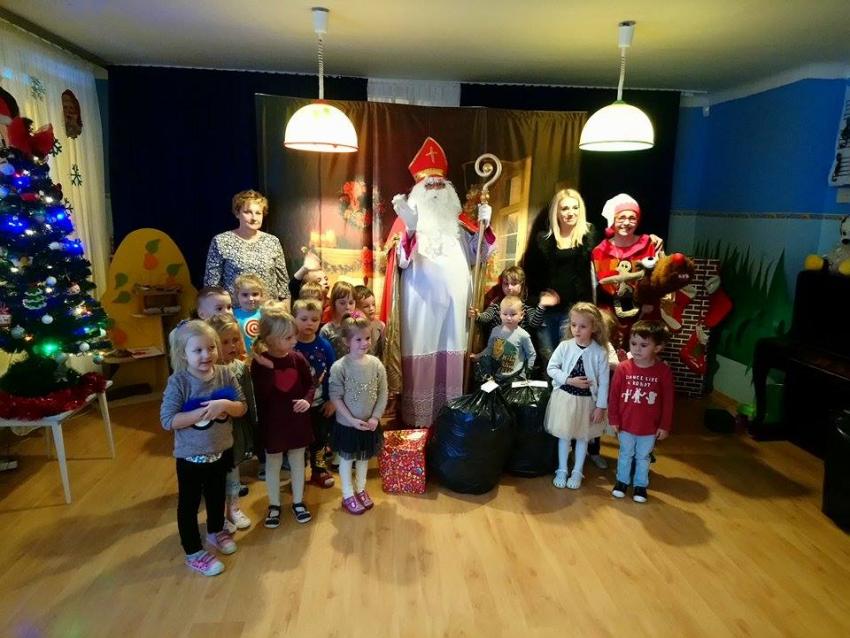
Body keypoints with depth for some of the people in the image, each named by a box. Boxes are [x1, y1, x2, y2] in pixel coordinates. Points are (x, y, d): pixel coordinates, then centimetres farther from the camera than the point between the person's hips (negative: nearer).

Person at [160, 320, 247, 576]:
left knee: (217, 495, 26)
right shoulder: (178, 382, -22)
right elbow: (168, 420, -24)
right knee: (189, 504, 12)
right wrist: (203, 412, -29)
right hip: (191, 456, -4)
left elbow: (242, 407, -7)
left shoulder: (225, 374, -11)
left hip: (222, 451, 4)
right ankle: (193, 552, 32)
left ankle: (216, 531, 51)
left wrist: (226, 405, -27)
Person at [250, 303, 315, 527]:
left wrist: (307, 400, -15)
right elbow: (259, 395, -24)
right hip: (272, 422, -2)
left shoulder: (298, 358, -5)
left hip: (298, 419, 3)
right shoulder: (259, 363, -14)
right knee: (273, 463, 14)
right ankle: (274, 505, 32)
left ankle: (298, 502, 33)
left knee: (297, 460, 16)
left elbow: (310, 385, 4)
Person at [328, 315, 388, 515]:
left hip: (370, 424, 3)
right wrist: (352, 420, -17)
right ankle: (348, 496, 31)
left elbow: (383, 394, -3)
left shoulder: (376, 364, -8)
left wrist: (375, 417, -11)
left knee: (364, 457, 21)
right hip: (346, 424, -3)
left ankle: (361, 490, 41)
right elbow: (335, 397, -15)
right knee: (347, 459, 13)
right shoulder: (339, 367, -18)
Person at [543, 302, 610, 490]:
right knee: (563, 435, 12)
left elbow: (603, 382, -8)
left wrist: (601, 406, -8)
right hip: (565, 397, 1)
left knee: (583, 436, 15)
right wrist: (570, 380, -17)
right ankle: (562, 470, 28)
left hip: (586, 400, 0)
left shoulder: (600, 352, -13)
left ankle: (577, 472, 31)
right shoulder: (564, 346, -11)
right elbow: (551, 368, -5)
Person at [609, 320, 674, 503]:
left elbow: (668, 401, -7)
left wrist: (665, 426, -5)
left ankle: (641, 485, 36)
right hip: (625, 424, 1)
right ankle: (622, 481, 37)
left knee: (643, 457, 18)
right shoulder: (623, 368, -14)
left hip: (650, 427, 0)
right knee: (625, 454, 19)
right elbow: (614, 395, -6)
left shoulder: (663, 371, -15)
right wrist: (613, 419, -4)